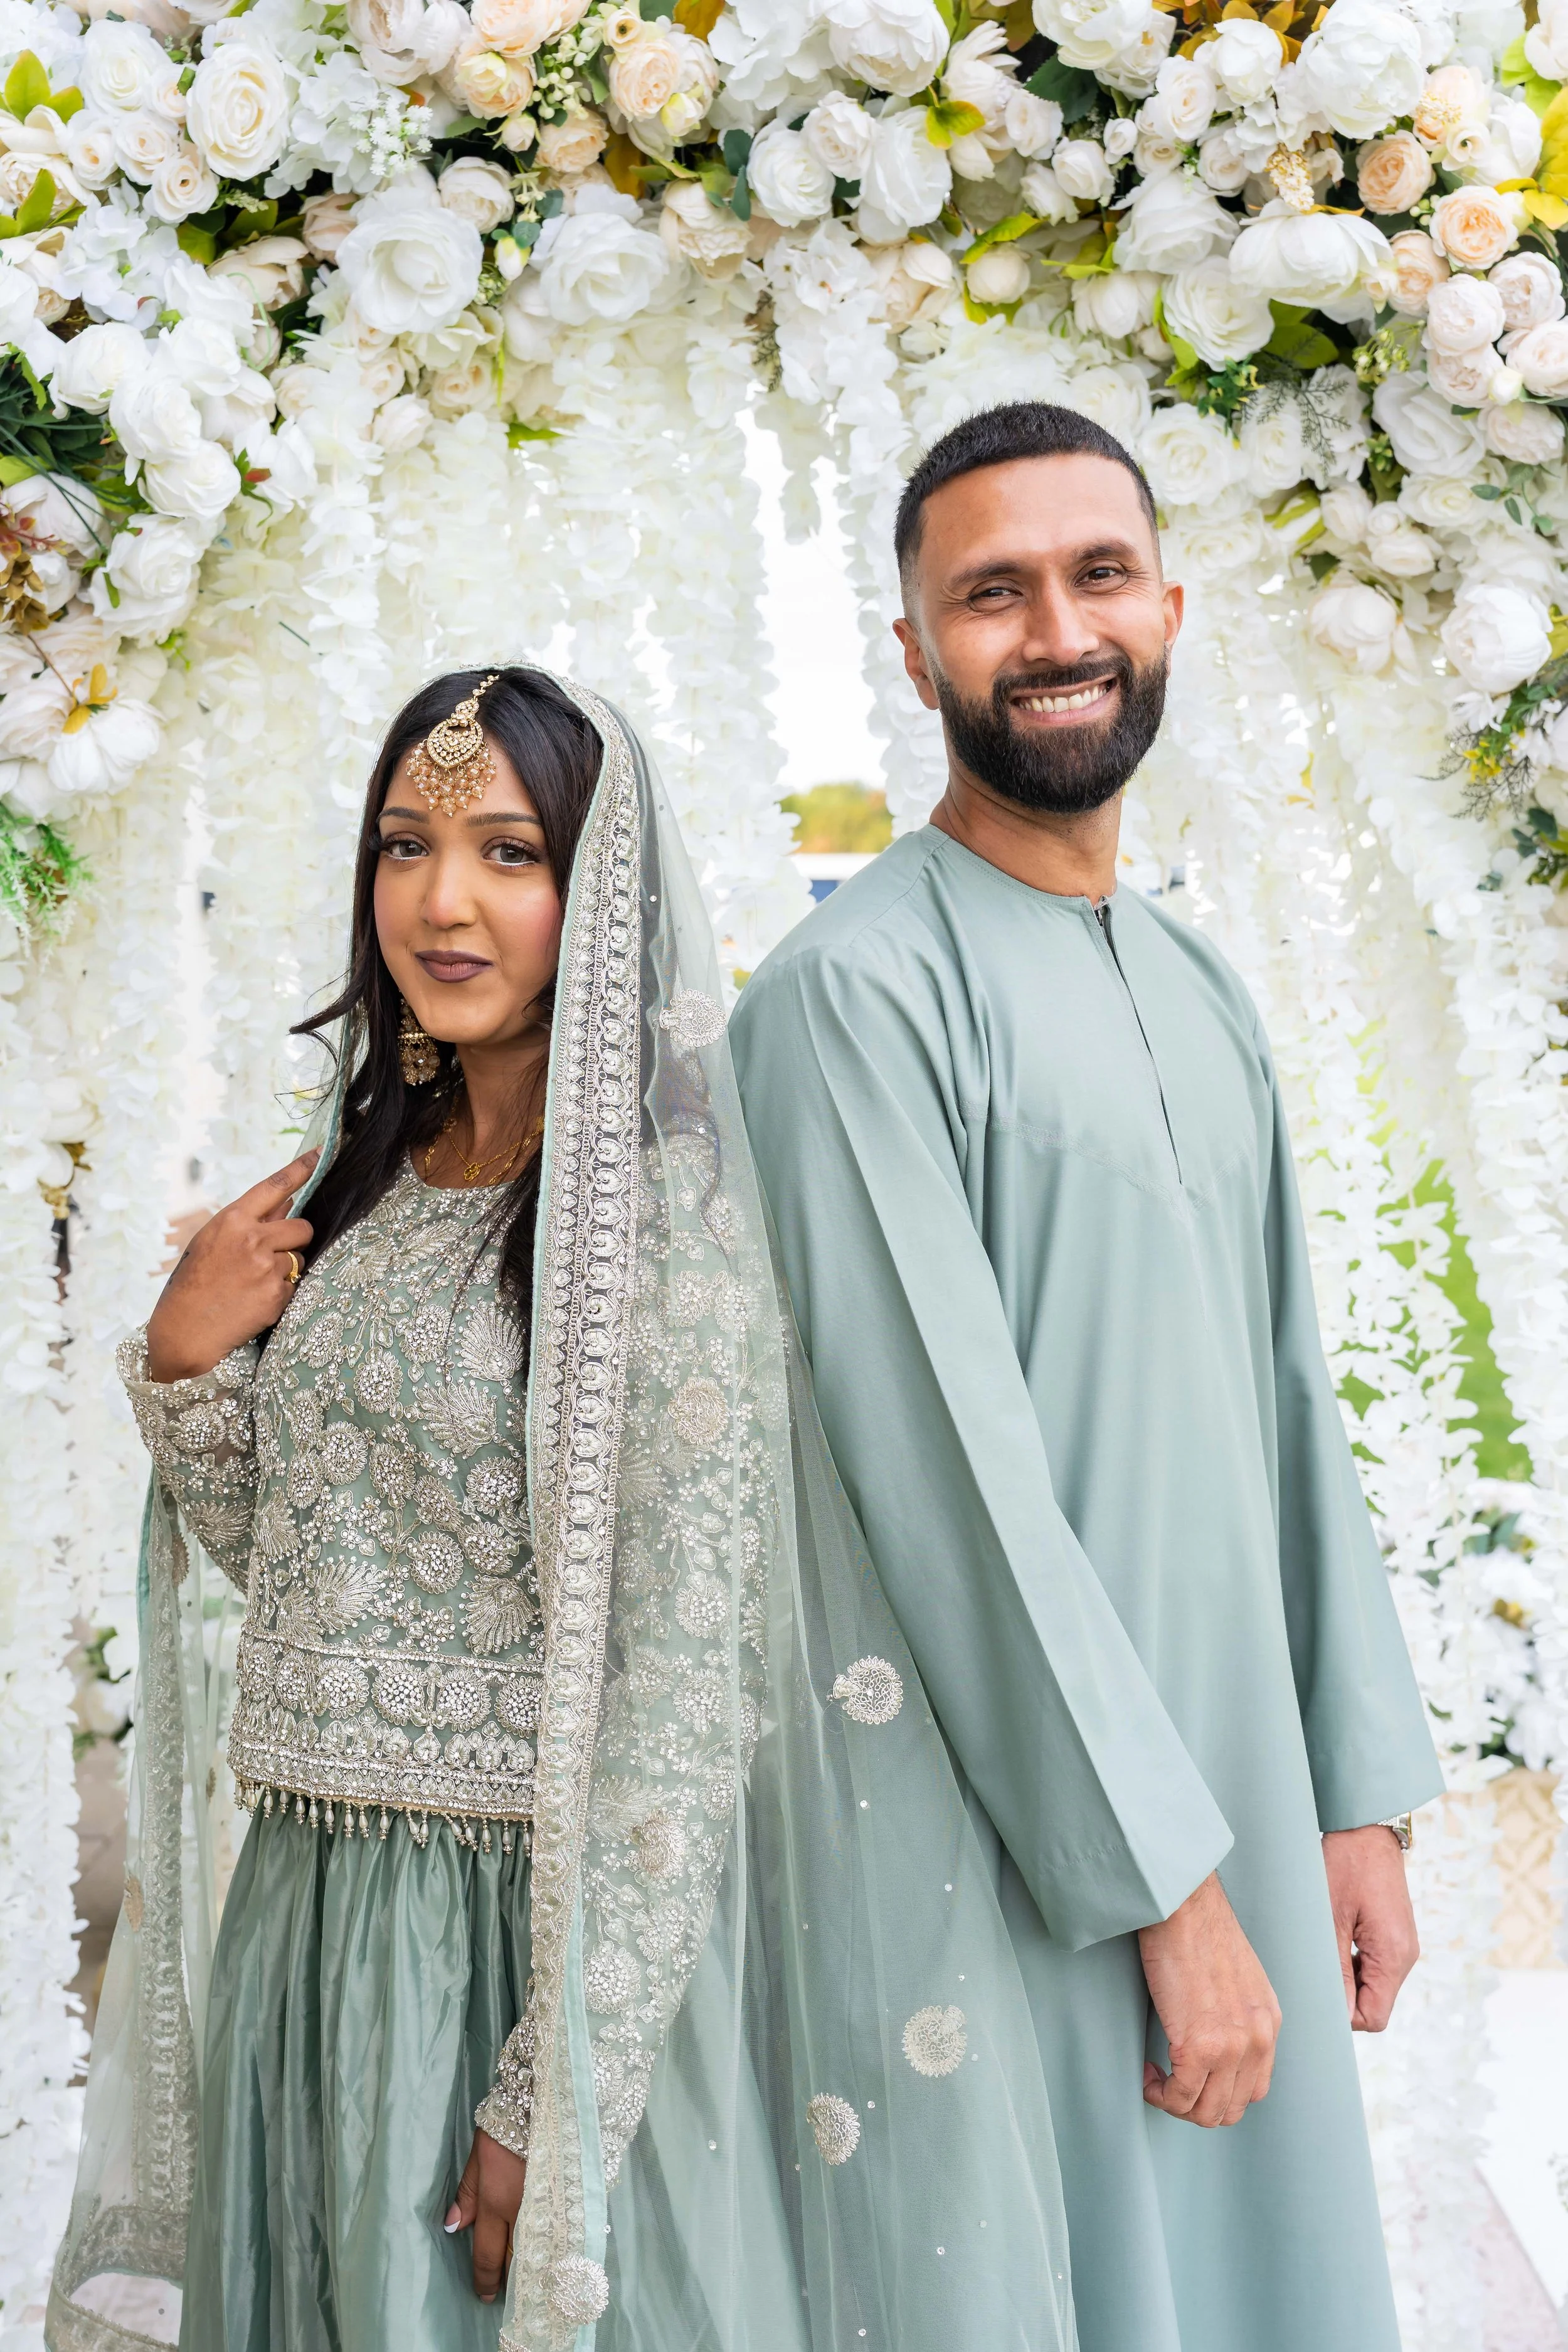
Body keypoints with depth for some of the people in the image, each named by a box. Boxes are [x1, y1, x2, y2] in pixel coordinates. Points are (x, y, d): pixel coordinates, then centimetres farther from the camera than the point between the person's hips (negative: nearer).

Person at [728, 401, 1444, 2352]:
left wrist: (1361, 1799, 8)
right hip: (1021, 1839, -7)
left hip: (1233, 1817, 7)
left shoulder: (1202, 997, 12)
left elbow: (1285, 1408, 12)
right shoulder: (858, 987, -14)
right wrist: (1168, 1881, -17)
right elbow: (950, 1461, -19)